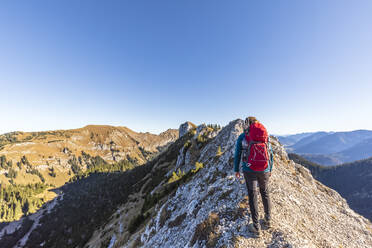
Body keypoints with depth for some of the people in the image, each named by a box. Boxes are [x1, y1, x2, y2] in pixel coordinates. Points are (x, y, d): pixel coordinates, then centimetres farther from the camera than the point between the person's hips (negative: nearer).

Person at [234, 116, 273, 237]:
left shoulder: (242, 137, -4)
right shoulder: (266, 136, 5)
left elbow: (237, 154, -3)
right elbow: (270, 154, 9)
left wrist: (236, 170, 9)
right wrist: (270, 169, 21)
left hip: (249, 170, -3)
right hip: (264, 170, 3)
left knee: (252, 196, 9)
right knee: (265, 193, 23)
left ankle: (256, 227, 18)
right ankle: (268, 220, 36)